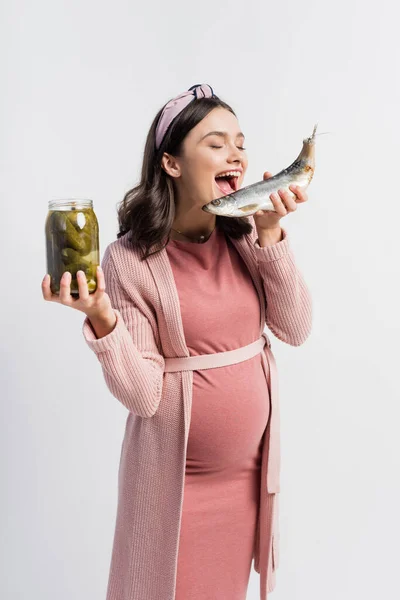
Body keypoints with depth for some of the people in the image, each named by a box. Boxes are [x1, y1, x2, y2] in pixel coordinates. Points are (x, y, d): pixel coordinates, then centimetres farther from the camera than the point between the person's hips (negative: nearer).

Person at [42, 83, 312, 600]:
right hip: (176, 478, -4)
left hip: (251, 469, 5)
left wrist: (270, 235, -16)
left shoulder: (246, 238, -3)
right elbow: (142, 395, -18)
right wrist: (101, 319, -34)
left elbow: (295, 329, -9)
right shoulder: (130, 259, -16)